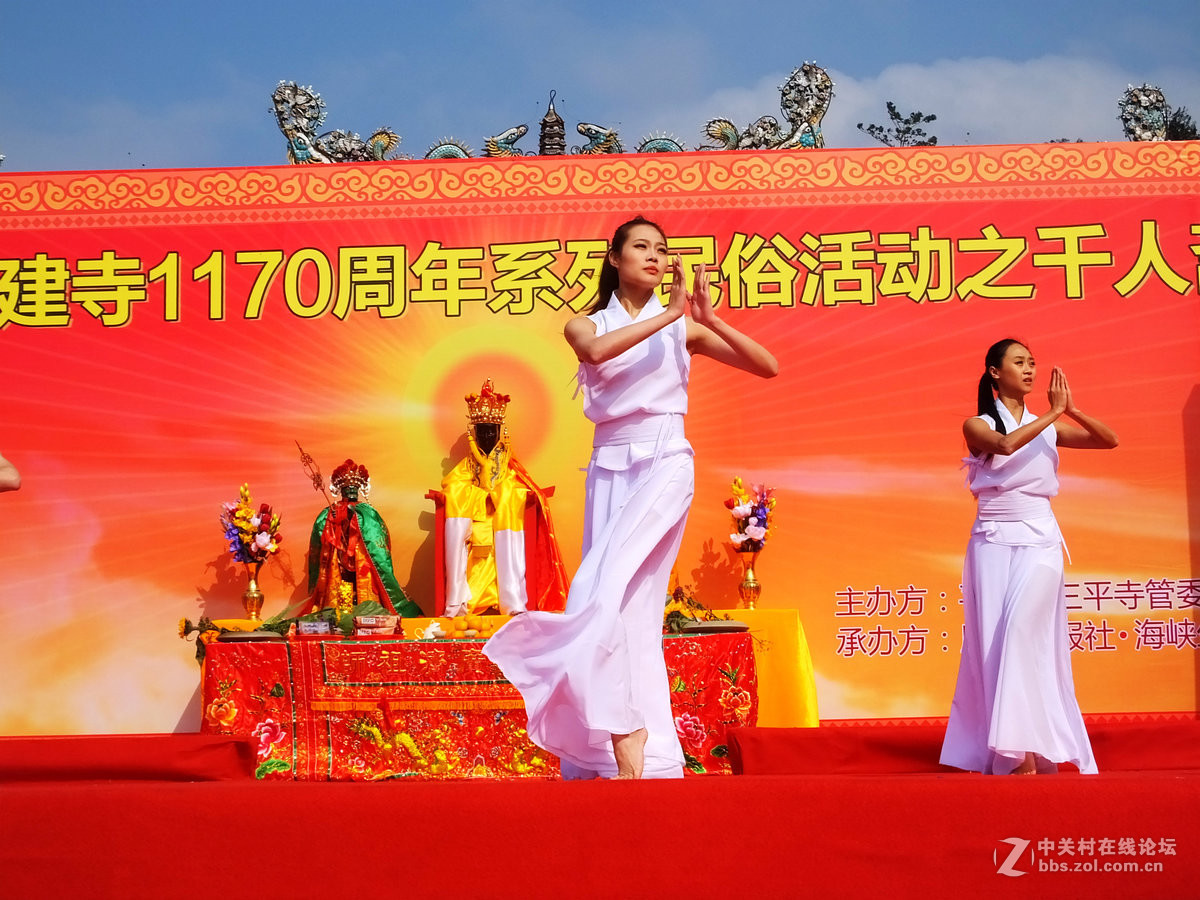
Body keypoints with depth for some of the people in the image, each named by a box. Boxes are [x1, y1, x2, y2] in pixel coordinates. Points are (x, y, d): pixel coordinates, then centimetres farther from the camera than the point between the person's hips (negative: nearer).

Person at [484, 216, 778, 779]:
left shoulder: (683, 327, 8)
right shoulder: (585, 325, 10)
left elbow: (766, 367, 2)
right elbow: (597, 350, -16)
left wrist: (708, 320, -10)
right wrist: (667, 316, -15)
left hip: (664, 464, -3)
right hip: (609, 469, 3)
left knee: (606, 591, -23)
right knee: (628, 605, -1)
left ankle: (625, 733, -21)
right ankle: (644, 752, 4)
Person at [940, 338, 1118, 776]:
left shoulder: (1048, 428, 11)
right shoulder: (977, 425, 3)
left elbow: (1109, 440, 6)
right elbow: (1004, 445, -18)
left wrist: (1071, 411, -8)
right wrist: (1053, 414, -15)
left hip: (1039, 543, 0)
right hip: (993, 543, 0)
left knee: (1023, 630, -18)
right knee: (994, 641, -4)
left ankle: (1027, 751, -18)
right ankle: (1015, 753, 1)